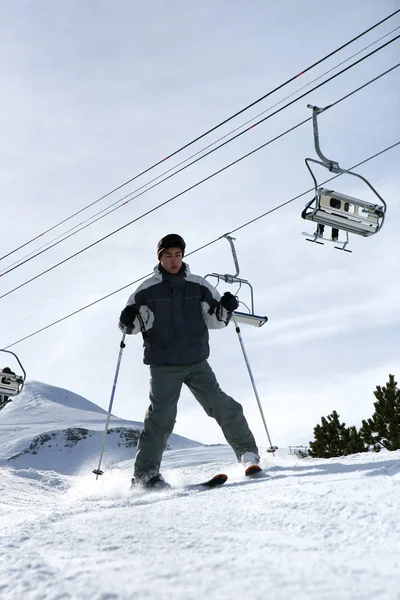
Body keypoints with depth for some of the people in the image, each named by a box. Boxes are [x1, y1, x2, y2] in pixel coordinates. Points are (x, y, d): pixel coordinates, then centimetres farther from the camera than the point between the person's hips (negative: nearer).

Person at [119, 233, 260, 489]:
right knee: (161, 417, -8)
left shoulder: (199, 286, 7)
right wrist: (128, 321, -14)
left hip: (197, 363, 2)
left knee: (222, 406, -4)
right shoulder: (147, 291, 2)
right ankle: (145, 473, 1)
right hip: (163, 367, -2)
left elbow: (215, 320, 12)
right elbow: (133, 324, 9)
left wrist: (225, 308, -9)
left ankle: (248, 452, 10)